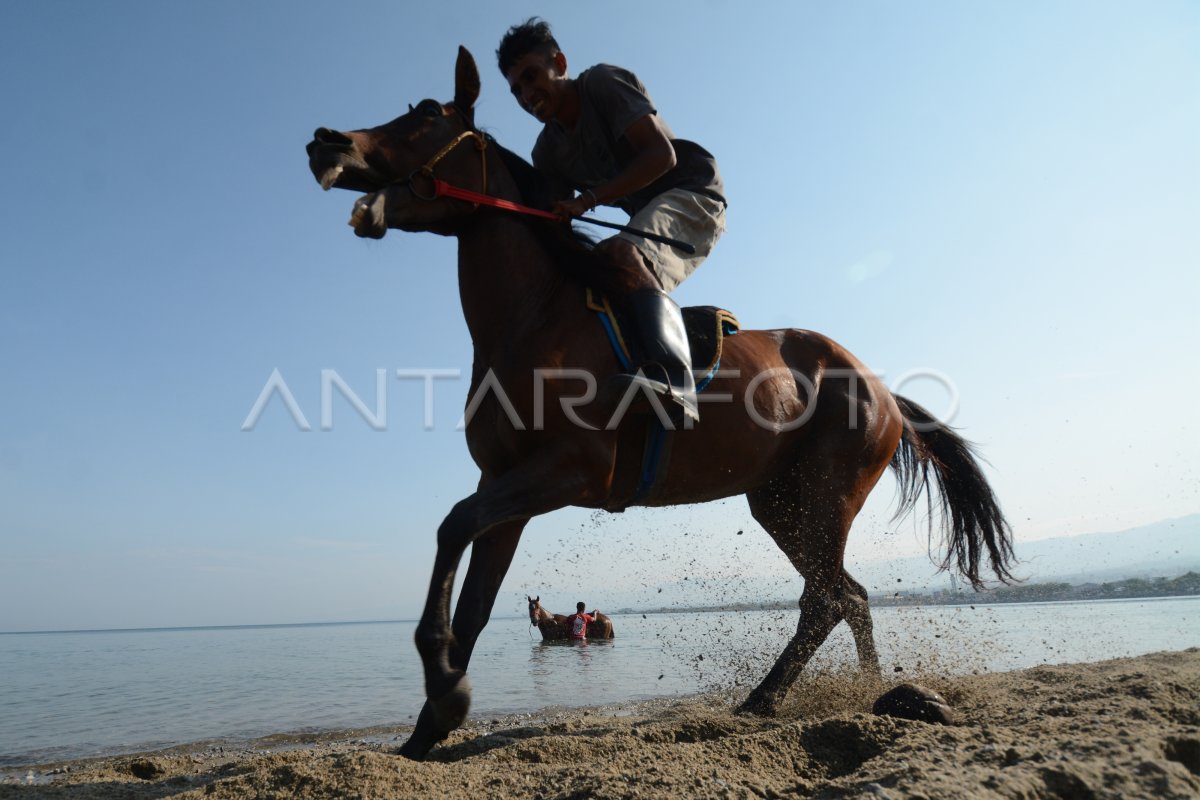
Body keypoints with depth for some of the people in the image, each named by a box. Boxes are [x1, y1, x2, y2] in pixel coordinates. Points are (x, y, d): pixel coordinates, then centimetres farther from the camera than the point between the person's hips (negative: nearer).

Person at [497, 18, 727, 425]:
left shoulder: (603, 82, -9)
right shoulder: (548, 150, 11)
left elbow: (662, 155, -20)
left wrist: (587, 200, -25)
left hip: (694, 193, -8)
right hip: (648, 219, 8)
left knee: (623, 254, -35)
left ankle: (673, 379, -52)